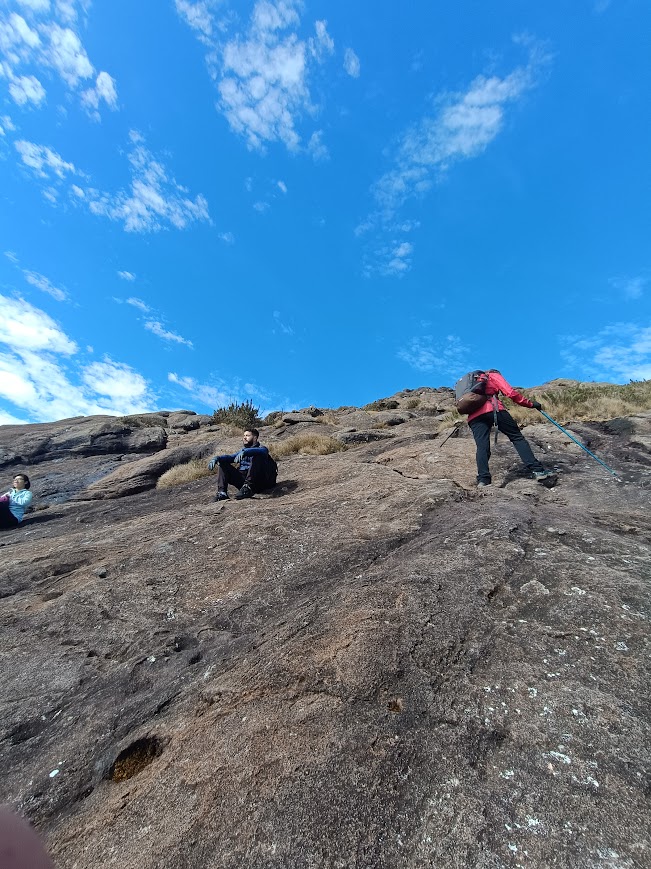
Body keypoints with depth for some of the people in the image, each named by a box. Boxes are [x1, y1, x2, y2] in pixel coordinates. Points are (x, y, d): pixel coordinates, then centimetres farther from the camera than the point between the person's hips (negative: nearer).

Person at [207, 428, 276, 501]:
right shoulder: (242, 451, 23)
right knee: (223, 463, 4)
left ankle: (247, 488, -35)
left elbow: (263, 451, -21)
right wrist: (217, 458, -13)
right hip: (242, 480, 6)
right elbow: (230, 457, 7)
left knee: (257, 457, -27)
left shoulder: (261, 448, 5)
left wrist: (245, 452, -36)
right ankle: (222, 492, -13)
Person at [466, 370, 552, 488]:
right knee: (517, 437, 3)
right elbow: (510, 392, 6)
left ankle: (483, 479, -21)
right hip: (493, 409, -4)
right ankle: (537, 470, -3)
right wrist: (530, 404, 12)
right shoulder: (493, 375, 21)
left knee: (482, 446, -5)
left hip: (474, 417, 4)